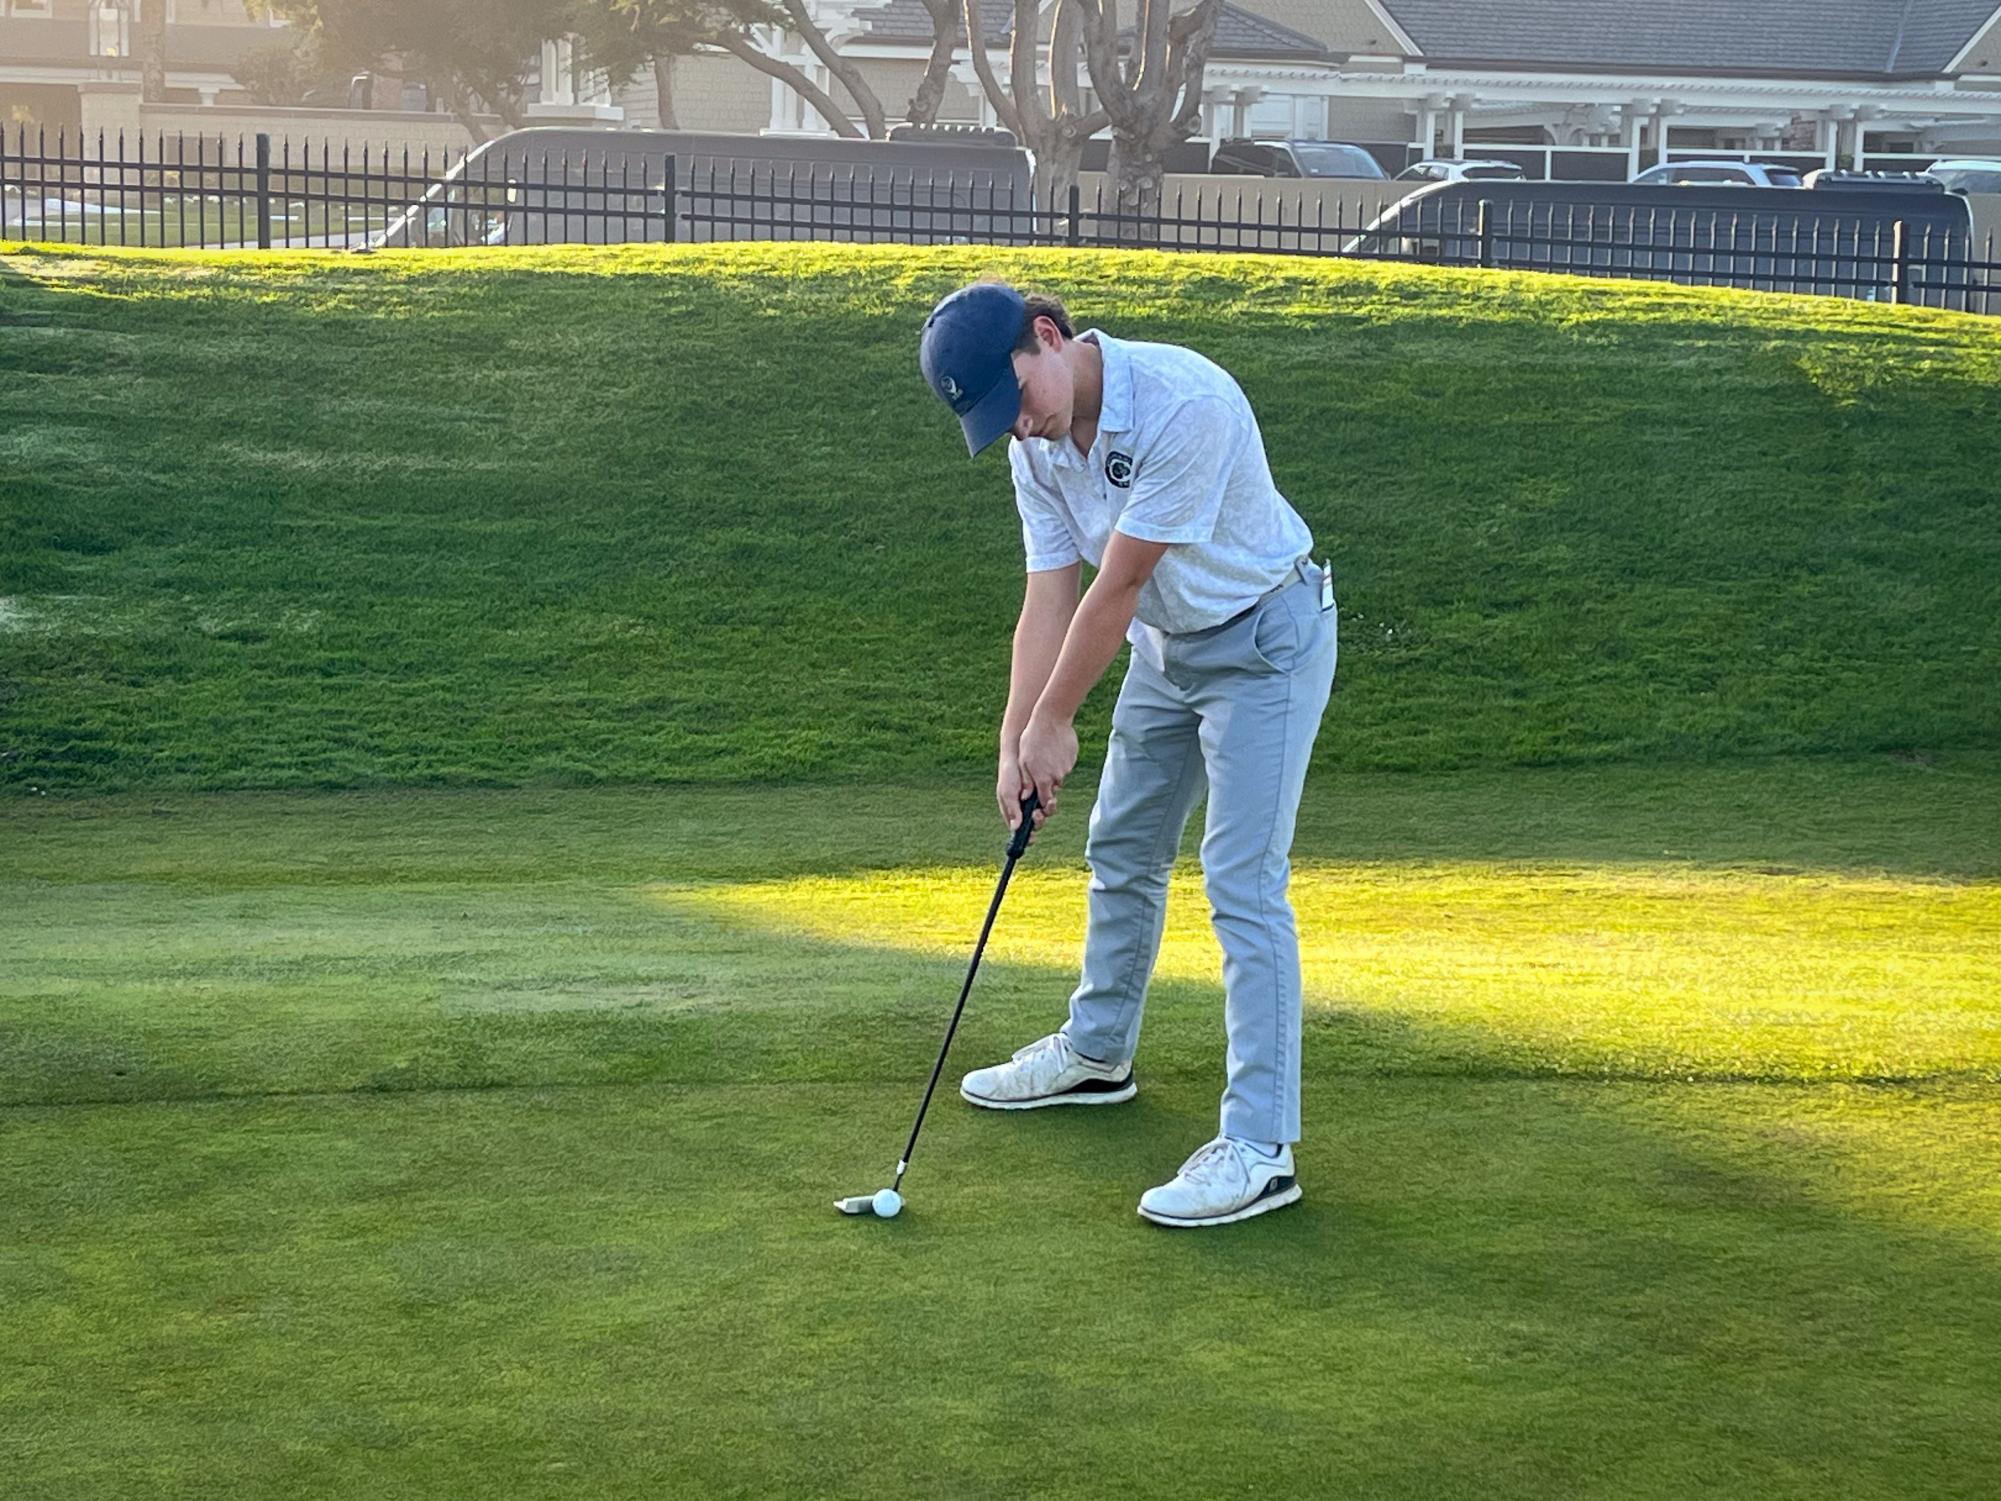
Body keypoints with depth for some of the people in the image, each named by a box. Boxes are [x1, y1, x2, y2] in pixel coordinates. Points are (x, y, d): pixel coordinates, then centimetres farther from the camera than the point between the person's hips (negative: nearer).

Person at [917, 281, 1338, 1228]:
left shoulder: (1183, 404, -33)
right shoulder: (1036, 444, -7)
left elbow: (1114, 589, -26)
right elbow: (1048, 600, -3)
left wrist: (1053, 723, -16)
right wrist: (1015, 745, -9)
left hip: (1265, 642, -8)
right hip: (1166, 643, 8)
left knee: (1243, 882, -13)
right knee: (1122, 851, 19)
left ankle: (1260, 1148, -12)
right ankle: (1095, 1053, 40)